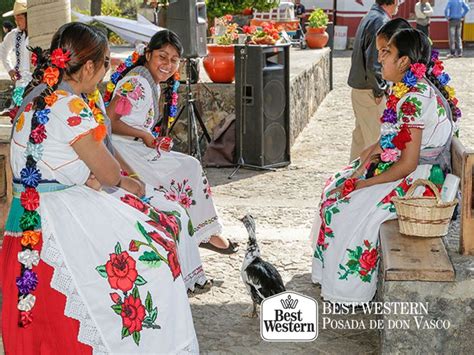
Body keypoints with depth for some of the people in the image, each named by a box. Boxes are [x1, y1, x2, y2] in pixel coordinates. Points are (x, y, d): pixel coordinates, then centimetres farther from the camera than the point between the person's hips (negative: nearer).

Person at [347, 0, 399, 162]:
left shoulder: (370, 17, 12)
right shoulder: (381, 22, -19)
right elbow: (373, 64, -24)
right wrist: (379, 91, -14)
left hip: (358, 88, 10)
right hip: (369, 91, -10)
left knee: (360, 135, 19)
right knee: (375, 139, -3)